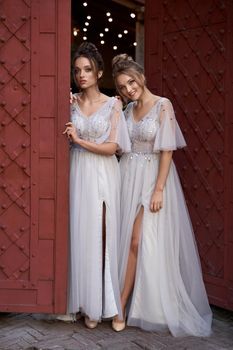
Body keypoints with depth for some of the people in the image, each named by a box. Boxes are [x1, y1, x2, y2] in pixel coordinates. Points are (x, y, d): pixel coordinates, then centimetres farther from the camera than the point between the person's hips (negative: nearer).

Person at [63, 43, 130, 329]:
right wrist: (64, 108, -1)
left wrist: (80, 140, -13)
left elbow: (111, 147, -5)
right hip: (77, 174, 2)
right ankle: (83, 301, 16)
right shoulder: (70, 102, 6)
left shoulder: (113, 104, 0)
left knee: (99, 237, 1)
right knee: (79, 235, 3)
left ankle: (98, 305, 13)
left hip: (103, 176, -2)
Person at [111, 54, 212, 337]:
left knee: (138, 242, -3)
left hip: (152, 178, -5)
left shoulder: (163, 106, -10)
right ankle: (123, 305, 19)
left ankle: (122, 302, 8)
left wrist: (159, 189, -17)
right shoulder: (128, 109, 8)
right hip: (128, 176, 6)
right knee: (129, 241, 7)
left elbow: (167, 151, -14)